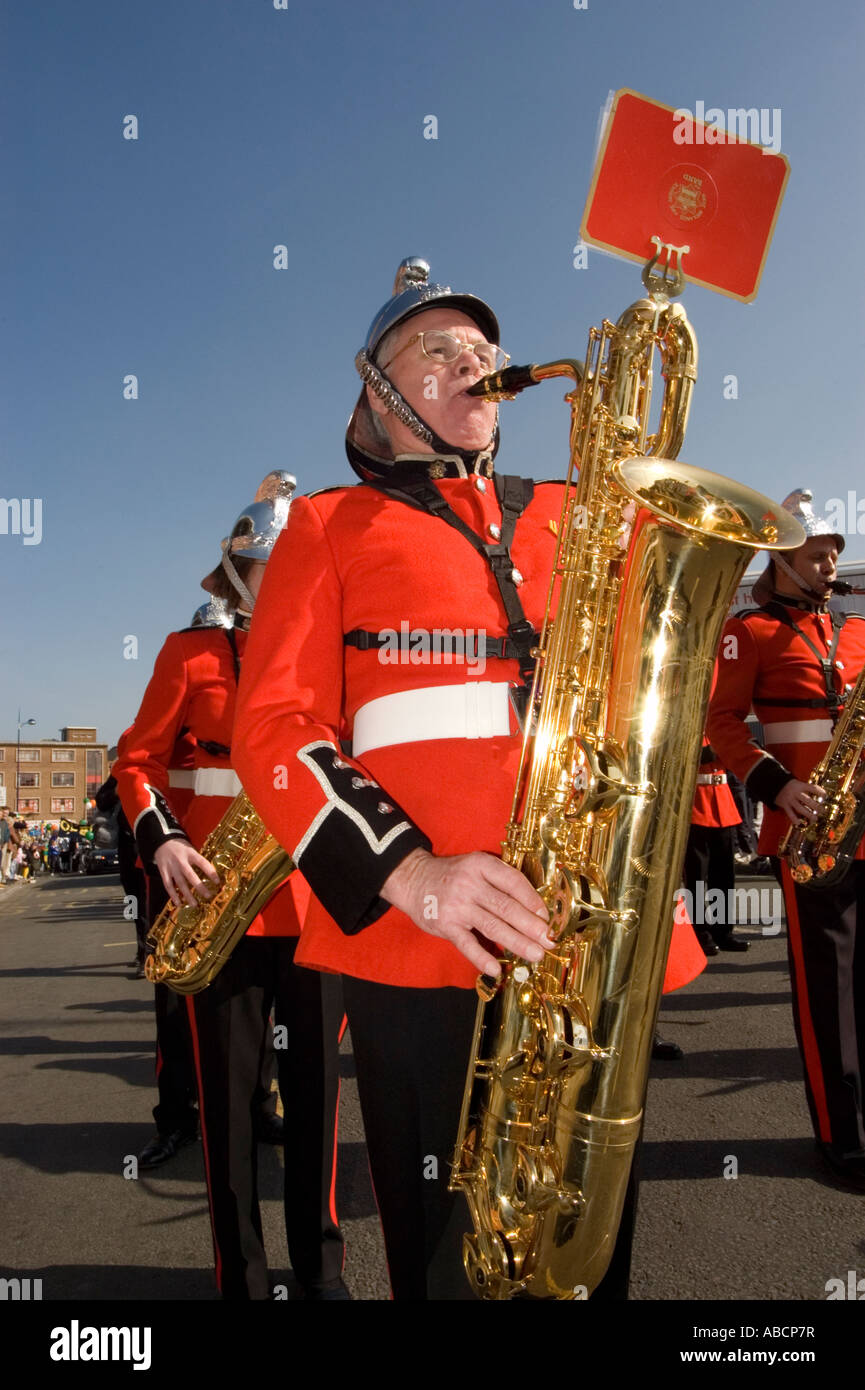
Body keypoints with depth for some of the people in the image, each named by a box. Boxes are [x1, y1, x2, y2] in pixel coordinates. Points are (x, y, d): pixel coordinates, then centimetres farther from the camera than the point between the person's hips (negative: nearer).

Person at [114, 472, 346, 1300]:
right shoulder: (191, 653, 2)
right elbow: (137, 759, 3)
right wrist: (161, 841, -13)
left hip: (317, 897, 2)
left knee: (315, 1084, 11)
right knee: (227, 1093, 7)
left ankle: (322, 1266, 29)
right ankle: (240, 1276, 25)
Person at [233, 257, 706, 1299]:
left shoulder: (573, 515, 19)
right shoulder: (331, 524, 10)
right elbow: (273, 721, -3)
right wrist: (405, 871, -19)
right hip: (417, 946, -3)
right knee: (455, 1258, 8)